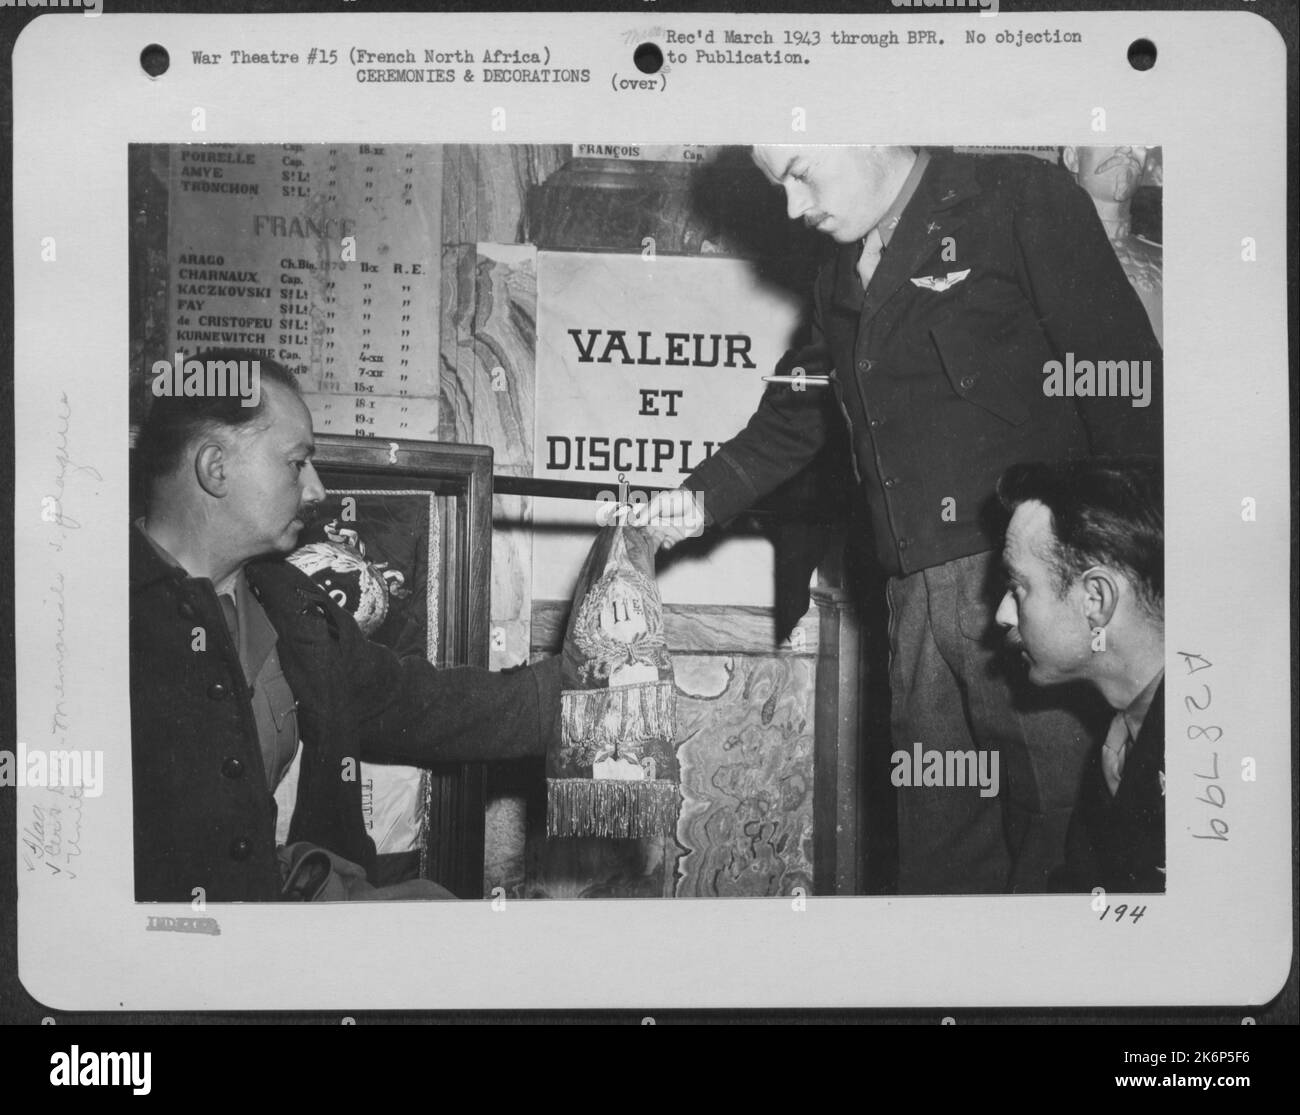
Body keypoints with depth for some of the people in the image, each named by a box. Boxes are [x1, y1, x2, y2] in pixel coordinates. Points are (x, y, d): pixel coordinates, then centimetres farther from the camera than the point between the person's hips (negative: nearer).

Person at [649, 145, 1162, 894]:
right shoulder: (841, 278, 20)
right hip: (918, 595, 7)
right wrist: (698, 500, 16)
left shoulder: (1021, 202, -3)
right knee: (939, 837, 9)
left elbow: (1127, 379, -8)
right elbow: (792, 421, 28)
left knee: (1058, 817, -4)